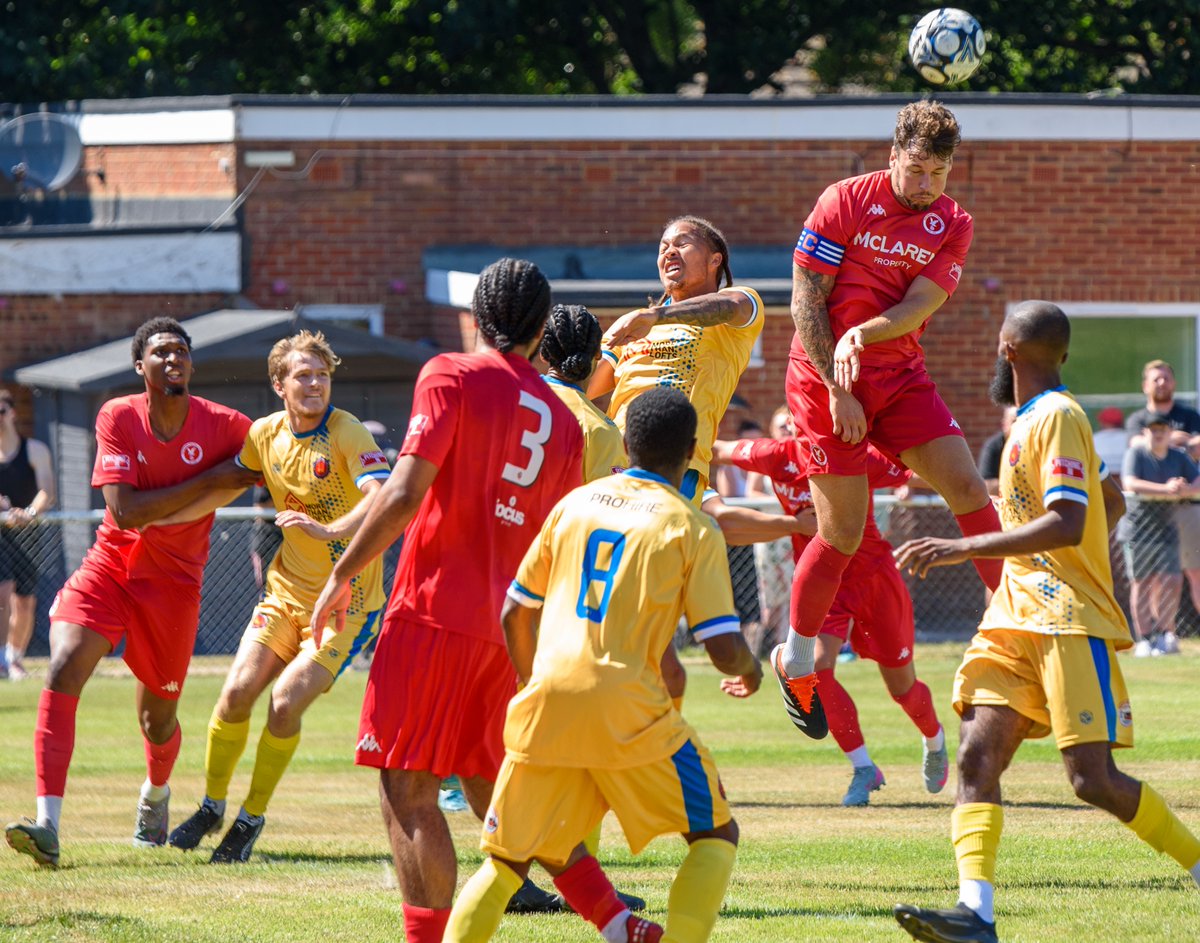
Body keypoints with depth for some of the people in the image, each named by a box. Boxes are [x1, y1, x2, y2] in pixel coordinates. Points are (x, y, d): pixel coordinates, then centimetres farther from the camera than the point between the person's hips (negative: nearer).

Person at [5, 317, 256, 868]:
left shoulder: (222, 426, -8)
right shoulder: (118, 419, -10)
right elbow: (125, 512, -19)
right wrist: (209, 481, -21)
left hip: (174, 584, 1)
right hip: (110, 568, -1)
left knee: (158, 719, 11)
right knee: (63, 671, -24)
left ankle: (155, 793, 49)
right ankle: (48, 827, -30)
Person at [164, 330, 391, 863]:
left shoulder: (348, 435, -16)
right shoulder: (266, 435, 3)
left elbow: (381, 498, -31)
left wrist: (330, 530, -47)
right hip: (286, 588, 5)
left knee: (286, 703, -17)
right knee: (238, 691, -7)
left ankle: (252, 819, 4)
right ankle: (212, 807, 15)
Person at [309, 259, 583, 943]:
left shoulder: (451, 377, -4)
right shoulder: (564, 422, 14)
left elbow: (405, 495, -13)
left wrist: (343, 576, -5)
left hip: (434, 611, -6)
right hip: (509, 627, 6)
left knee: (407, 791, -6)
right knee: (490, 792, 16)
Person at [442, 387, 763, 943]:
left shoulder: (574, 503, 15)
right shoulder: (692, 528, 3)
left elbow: (515, 613, 19)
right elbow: (724, 648, -2)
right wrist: (748, 670, 21)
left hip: (545, 705, 4)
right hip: (627, 709, -4)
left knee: (509, 857, 14)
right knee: (715, 836, 12)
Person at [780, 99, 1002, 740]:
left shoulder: (952, 225, 3)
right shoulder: (845, 202, -8)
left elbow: (919, 305, -8)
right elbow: (805, 300, -9)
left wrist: (863, 333, -27)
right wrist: (837, 389, -14)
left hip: (900, 376, 4)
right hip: (825, 377, -4)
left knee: (968, 488, -8)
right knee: (843, 532, -5)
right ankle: (795, 662, 13)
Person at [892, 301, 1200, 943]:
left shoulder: (1057, 416, -9)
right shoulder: (1032, 420, 20)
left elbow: (1066, 524, -21)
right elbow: (1113, 503, 31)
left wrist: (965, 549, -25)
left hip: (1069, 620, -9)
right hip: (1018, 618, 9)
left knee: (1093, 777, -13)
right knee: (976, 756, -11)